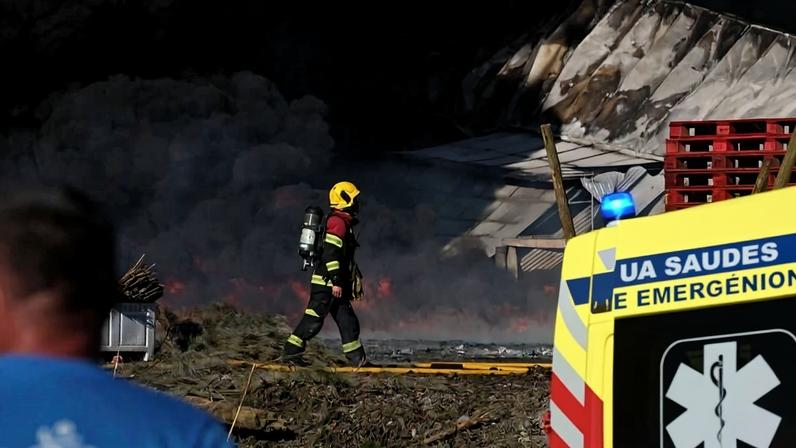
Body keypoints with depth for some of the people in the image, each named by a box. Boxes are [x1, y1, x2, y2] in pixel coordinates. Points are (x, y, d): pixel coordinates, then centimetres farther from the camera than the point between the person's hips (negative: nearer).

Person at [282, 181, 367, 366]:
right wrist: (336, 281, -25)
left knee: (347, 320, 9)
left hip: (332, 283, 10)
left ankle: (357, 358, 10)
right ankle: (291, 351, -4)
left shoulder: (343, 222, 20)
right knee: (314, 319, -9)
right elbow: (330, 253, -22)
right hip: (327, 282, -10)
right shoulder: (338, 222, -13)